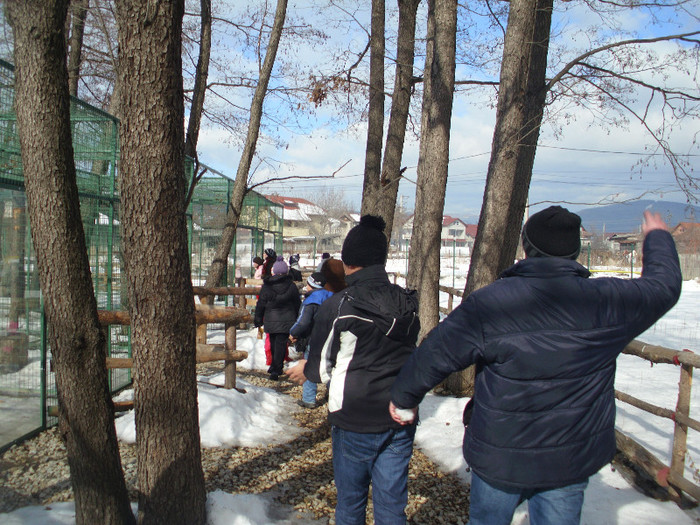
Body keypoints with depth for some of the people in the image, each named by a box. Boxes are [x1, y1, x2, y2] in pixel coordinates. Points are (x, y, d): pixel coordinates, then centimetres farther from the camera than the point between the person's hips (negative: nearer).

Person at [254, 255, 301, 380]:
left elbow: (261, 304, 1)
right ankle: (276, 370, -8)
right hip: (287, 321, -1)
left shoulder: (266, 287, -3)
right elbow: (298, 304, 6)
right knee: (281, 343, 0)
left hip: (271, 321, 1)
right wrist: (297, 320, 16)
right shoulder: (292, 286, -1)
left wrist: (258, 320, 12)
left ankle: (275, 366, 30)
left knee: (273, 342, 17)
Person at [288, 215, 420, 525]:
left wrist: (306, 370, 16)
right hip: (401, 419, 4)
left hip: (355, 421, -4)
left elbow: (320, 368, -7)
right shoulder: (408, 304, -1)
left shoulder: (338, 306, -15)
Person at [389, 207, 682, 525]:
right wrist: (657, 237, 30)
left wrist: (403, 397, 7)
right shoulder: (607, 300, -10)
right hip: (572, 460, 2)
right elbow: (665, 284, 9)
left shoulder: (490, 302, -17)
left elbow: (436, 353, -10)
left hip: (499, 455, -1)